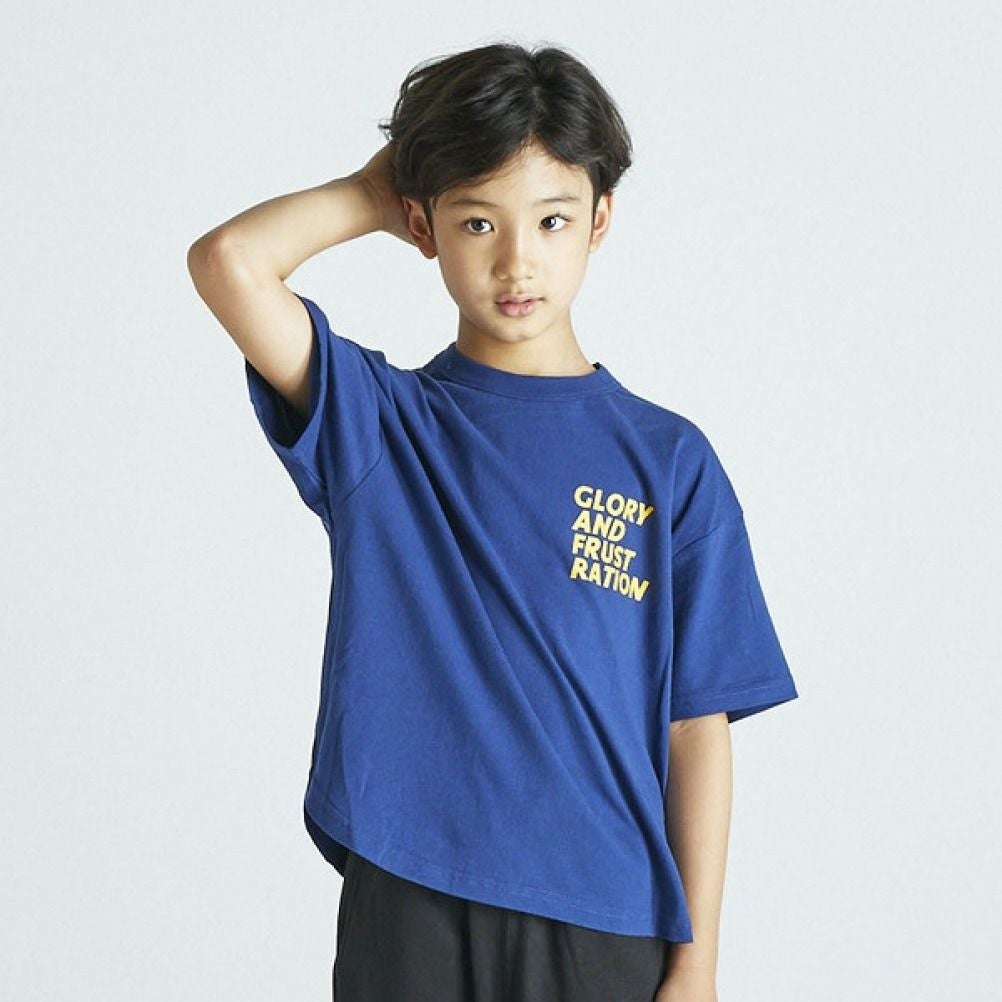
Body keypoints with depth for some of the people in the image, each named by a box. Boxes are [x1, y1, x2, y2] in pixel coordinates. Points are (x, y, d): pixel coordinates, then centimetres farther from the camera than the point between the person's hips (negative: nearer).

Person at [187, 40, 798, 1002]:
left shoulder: (668, 461, 1)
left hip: (605, 924, 1)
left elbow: (697, 726, 0)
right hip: (406, 912, 0)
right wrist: (373, 192, -1)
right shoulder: (374, 422, 0)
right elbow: (228, 261, -17)